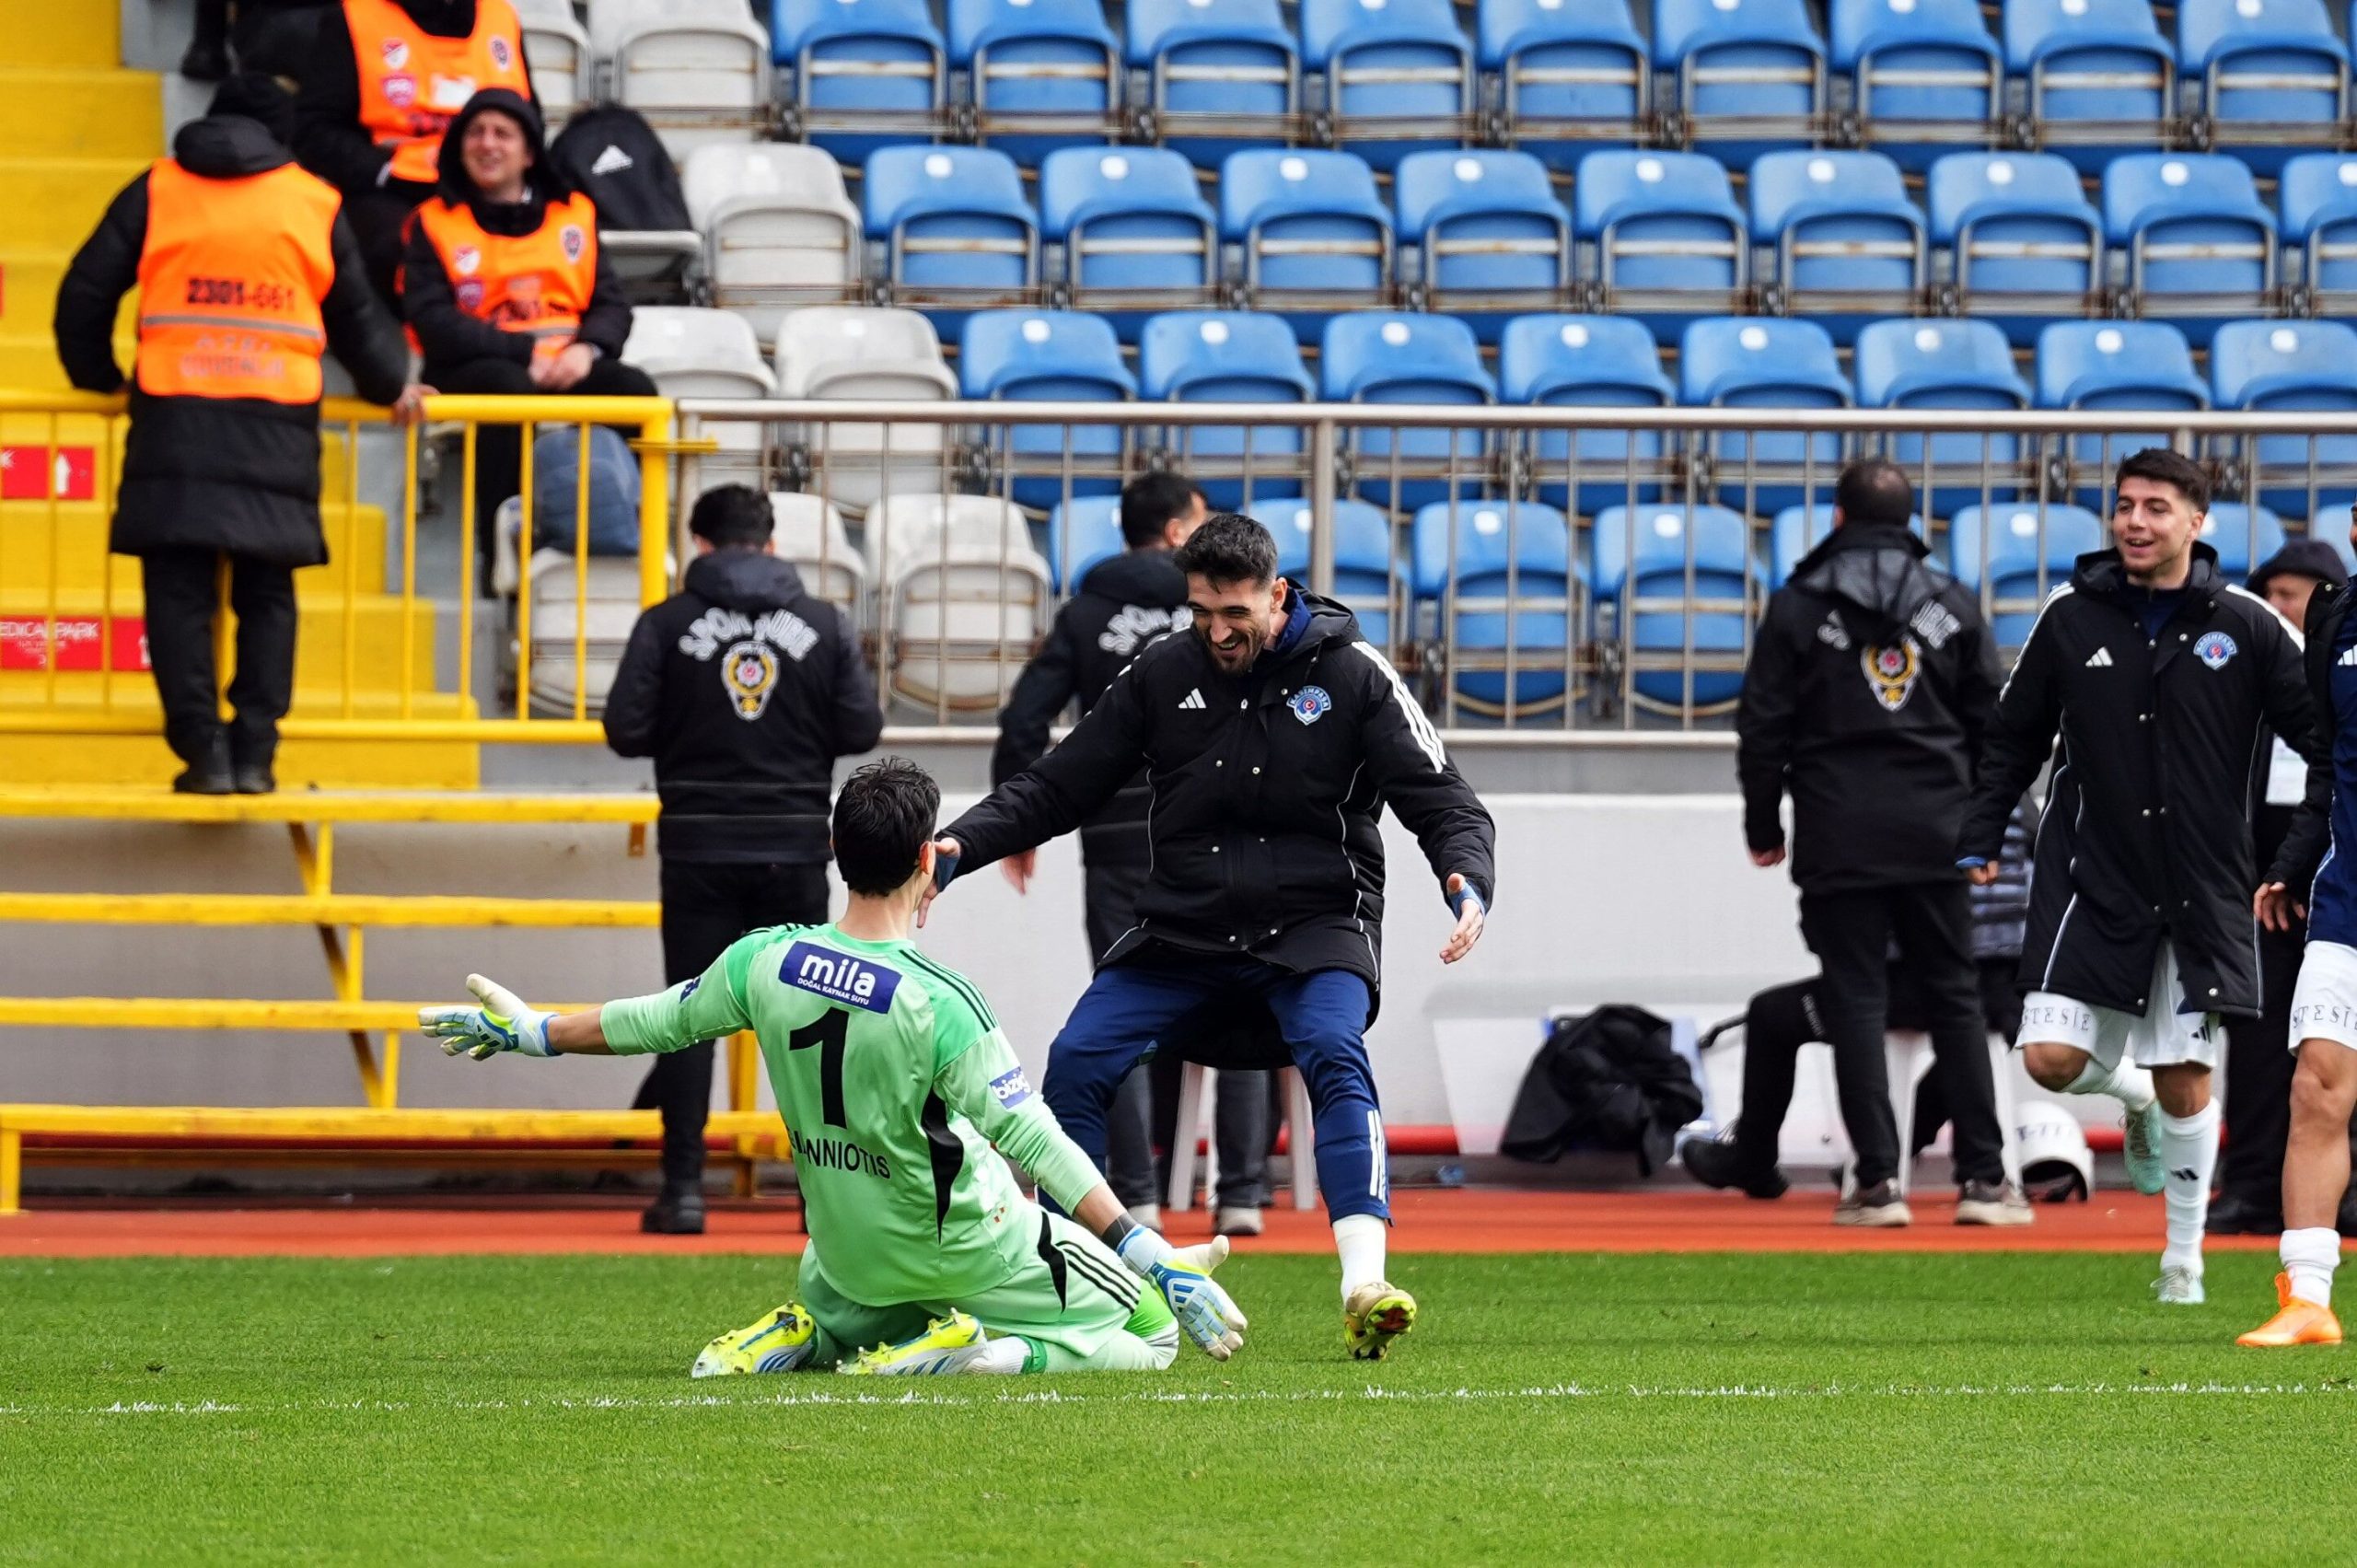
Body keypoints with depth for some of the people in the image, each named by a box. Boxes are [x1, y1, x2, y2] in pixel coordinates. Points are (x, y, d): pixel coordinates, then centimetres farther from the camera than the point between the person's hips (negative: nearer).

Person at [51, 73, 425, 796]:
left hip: (174, 415, -1)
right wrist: (391, 386, 36)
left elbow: (86, 294, 9)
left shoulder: (155, 192, 9)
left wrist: (96, 375, 26)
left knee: (178, 588, 2)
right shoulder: (315, 205, 12)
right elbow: (356, 316, 19)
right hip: (278, 422, 1)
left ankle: (204, 750, -7)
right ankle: (254, 752, 0)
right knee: (266, 593, 8)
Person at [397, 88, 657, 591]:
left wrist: (586, 349, -14)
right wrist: (526, 352, -18)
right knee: (508, 389, -38)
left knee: (634, 388, -27)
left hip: (568, 368, 3)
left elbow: (611, 305, 11)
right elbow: (435, 323, -6)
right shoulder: (434, 224, 7)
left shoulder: (574, 215, 18)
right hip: (474, 369, -3)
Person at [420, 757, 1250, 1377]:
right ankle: (969, 1351, -14)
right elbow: (1032, 1141, -28)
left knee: (840, 1320, 40)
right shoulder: (938, 1003, -26)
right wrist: (1151, 1254, -27)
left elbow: (656, 1023, 7)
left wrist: (534, 1034, 25)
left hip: (847, 1250, 6)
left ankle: (796, 1335, 6)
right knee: (1150, 1333, 4)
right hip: (958, 1248, -6)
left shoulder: (766, 962, -11)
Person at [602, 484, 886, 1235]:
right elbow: (863, 728, -2)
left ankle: (684, 1190, 0)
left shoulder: (667, 624, -4)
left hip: (699, 854, -1)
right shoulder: (825, 624, 0)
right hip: (796, 851, 1)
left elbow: (626, 729, -8)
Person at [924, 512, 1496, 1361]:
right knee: (1074, 1062, -15)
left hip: (1315, 927, -3)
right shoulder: (1161, 674, 3)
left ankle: (1364, 1286, -39)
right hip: (1181, 927, 3)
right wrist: (960, 844, -10)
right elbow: (1055, 786, 7)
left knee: (1335, 1059, -31)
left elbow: (1442, 799, -6)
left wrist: (1467, 882, -28)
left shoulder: (1352, 675, -5)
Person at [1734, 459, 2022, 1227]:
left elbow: (1764, 729, -1)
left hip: (1839, 838, -2)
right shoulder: (1952, 603, 6)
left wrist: (1764, 827, 10)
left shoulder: (1797, 607, -1)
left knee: (1856, 1000, 1)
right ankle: (1983, 1178, 2)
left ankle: (1877, 1182, -4)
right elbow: (1989, 723, 9)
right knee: (1955, 997, 7)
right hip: (1934, 834, 2)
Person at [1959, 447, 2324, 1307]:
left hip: (2202, 887, -1)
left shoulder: (2244, 625, -3)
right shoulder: (2071, 617, 1)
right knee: (2051, 1058, -11)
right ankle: (2136, 1095, 25)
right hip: (2092, 878, 1)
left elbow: (2325, 733, 0)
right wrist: (1978, 840, 4)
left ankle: (2184, 1254, 20)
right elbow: (2014, 738, 10)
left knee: (2185, 1077, 1)